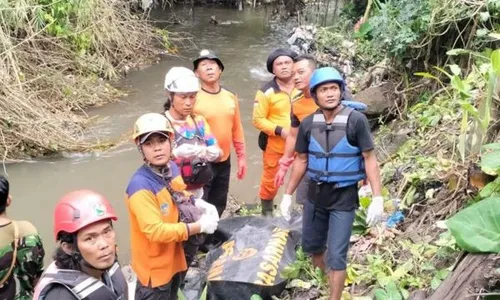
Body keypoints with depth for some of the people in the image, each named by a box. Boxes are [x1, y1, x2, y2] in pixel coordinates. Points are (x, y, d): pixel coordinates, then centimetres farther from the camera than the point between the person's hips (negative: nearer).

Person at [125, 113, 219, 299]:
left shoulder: (172, 168, -5)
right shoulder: (141, 186, -30)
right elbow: (155, 231, -33)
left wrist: (198, 204, -3)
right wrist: (199, 227, -29)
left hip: (174, 256, 8)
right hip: (154, 265, -8)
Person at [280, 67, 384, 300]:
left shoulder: (356, 120, -15)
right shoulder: (308, 124, -4)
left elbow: (370, 159, -12)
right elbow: (301, 160, 6)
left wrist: (377, 198, -18)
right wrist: (288, 194, 8)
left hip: (344, 196, -4)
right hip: (315, 193, 5)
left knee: (336, 255, -1)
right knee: (311, 246, 19)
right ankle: (324, 281, 46)